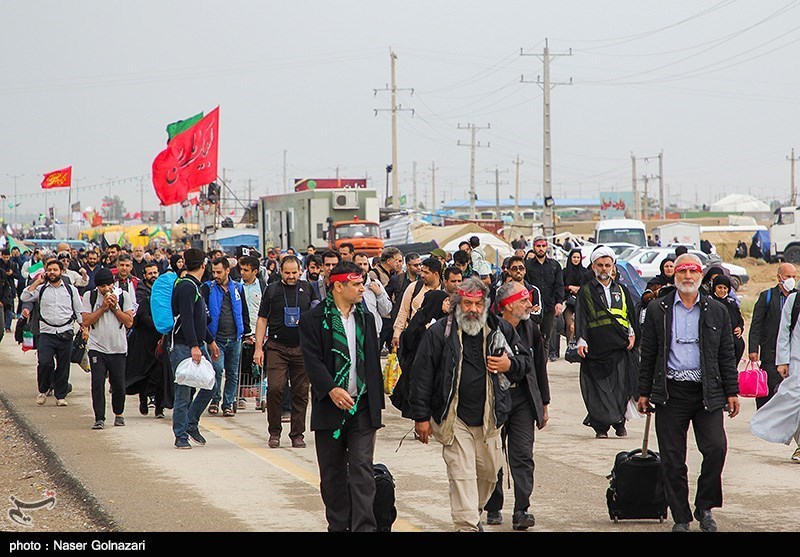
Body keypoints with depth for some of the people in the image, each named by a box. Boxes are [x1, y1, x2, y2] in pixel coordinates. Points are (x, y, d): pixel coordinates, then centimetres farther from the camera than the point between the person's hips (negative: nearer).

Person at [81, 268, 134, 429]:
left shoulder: (122, 296, 2)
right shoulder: (90, 296, 1)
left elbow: (129, 322, -3)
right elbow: (86, 321, -7)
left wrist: (114, 307, -11)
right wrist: (103, 308, -13)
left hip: (118, 348, 1)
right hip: (97, 348, -1)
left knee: (119, 385, 4)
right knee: (97, 383, -9)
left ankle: (118, 414, 25)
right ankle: (99, 418, -5)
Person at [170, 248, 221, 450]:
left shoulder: (194, 286, 18)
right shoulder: (187, 287, -13)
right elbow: (186, 319, -22)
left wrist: (210, 341, 30)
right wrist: (194, 346, -27)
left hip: (198, 345, 10)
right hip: (184, 347, -10)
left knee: (209, 385, 7)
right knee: (184, 392, -5)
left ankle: (191, 424, 19)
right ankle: (181, 436, 1)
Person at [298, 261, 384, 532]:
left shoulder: (365, 318, 12)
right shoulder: (314, 319, -3)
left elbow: (373, 362, 15)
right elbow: (312, 360, -12)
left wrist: (376, 404, 13)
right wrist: (331, 389, -25)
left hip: (362, 406, 2)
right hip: (330, 407, -2)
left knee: (362, 468, -7)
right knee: (333, 473, 7)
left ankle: (364, 526, -10)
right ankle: (338, 526, 17)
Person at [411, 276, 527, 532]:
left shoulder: (501, 330, 3)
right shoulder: (439, 333, -6)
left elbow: (525, 360, 17)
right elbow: (422, 375, -4)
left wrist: (510, 365, -8)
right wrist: (421, 416, -6)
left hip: (489, 418, 4)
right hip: (453, 417, -4)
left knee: (489, 471, 16)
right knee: (462, 474, -9)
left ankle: (473, 512, 41)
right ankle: (468, 525, -7)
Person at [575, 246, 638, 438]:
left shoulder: (622, 290, 16)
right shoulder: (586, 291, 6)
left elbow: (632, 315, 21)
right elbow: (580, 318, -4)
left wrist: (632, 334, 6)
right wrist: (581, 340, -17)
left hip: (621, 347, 2)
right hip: (596, 348, -2)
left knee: (622, 386, -1)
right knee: (598, 388, -4)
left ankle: (619, 422, 14)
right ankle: (600, 426, 2)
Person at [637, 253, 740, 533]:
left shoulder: (717, 311, 9)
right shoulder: (658, 309, 7)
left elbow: (726, 355, 11)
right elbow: (648, 354, 8)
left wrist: (731, 392, 6)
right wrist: (644, 392, 6)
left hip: (707, 392, 0)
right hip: (671, 394, 0)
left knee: (716, 447, -13)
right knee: (672, 459, 1)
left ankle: (705, 507, 7)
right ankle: (680, 517, 12)